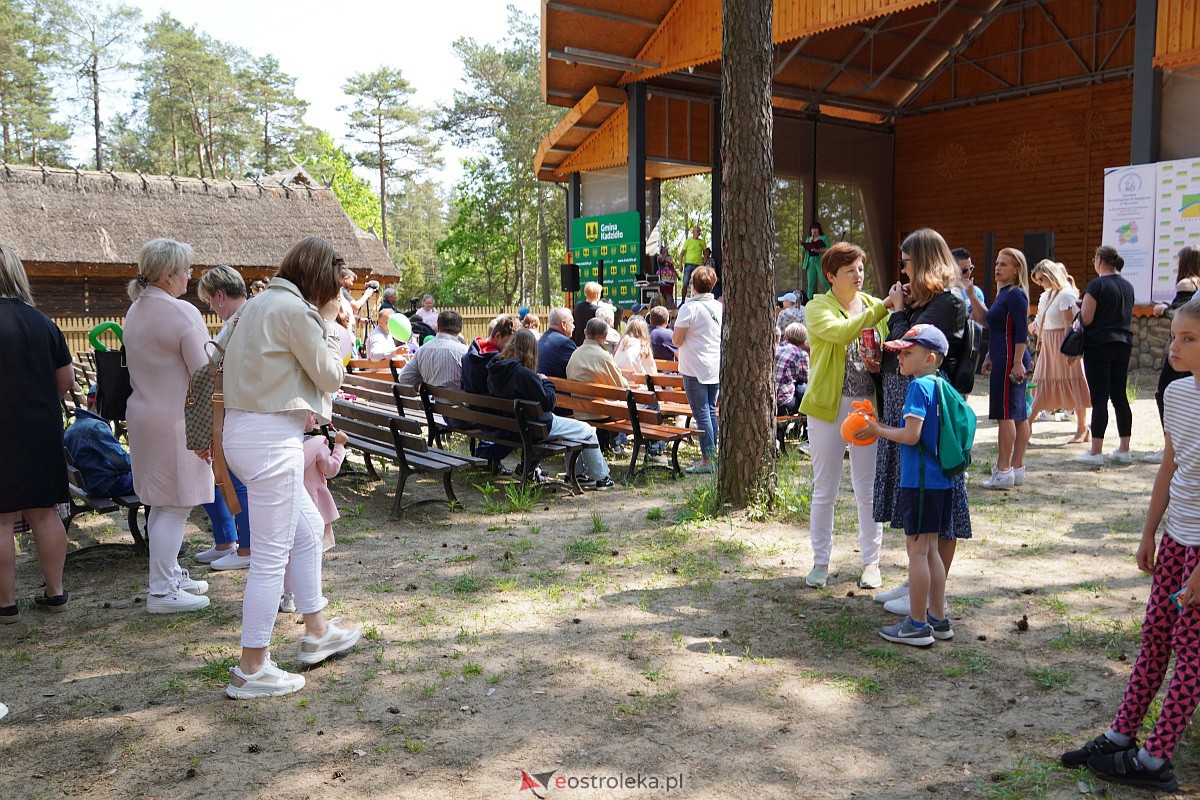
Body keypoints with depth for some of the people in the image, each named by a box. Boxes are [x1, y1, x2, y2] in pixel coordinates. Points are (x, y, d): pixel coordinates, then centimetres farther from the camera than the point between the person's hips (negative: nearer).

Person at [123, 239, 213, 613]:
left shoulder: (135, 311, 12)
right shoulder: (182, 313, -18)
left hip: (145, 413, 10)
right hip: (176, 419, -10)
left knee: (162, 505, 18)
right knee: (175, 507, -2)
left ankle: (169, 574, 29)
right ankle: (162, 592, 3)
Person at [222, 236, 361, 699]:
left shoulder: (262, 302, 15)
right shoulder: (294, 309, -15)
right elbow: (330, 377, -7)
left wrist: (321, 323, 13)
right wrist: (329, 325, 2)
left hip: (247, 431, 11)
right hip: (271, 439, -11)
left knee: (308, 530, 21)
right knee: (271, 556, -2)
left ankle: (316, 633, 33)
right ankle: (251, 669, 8)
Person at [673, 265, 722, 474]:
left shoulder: (689, 308, -12)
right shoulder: (720, 307, 7)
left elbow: (677, 341, -10)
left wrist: (674, 332, 8)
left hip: (695, 369, -6)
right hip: (716, 368, 6)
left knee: (702, 413, -4)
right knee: (711, 411, 13)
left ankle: (707, 460, -2)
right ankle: (712, 455, 18)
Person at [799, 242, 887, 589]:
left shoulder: (875, 305, 9)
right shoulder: (818, 307, -2)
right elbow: (840, 332, -23)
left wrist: (882, 362, -8)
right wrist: (882, 307, -29)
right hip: (828, 405, -2)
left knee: (868, 489, 8)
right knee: (825, 490, 7)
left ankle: (871, 561, 21)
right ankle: (820, 561, 19)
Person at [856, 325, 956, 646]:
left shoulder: (919, 386, -15)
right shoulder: (940, 386, 12)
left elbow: (911, 435, -22)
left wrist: (878, 430, -7)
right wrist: (882, 427, 15)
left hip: (920, 482, -9)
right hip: (941, 482, 9)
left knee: (917, 551, -1)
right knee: (930, 550, 16)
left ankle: (917, 625, 6)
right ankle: (938, 619, 24)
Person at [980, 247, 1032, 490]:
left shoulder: (1016, 294, -12)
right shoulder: (1003, 293, 18)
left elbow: (1021, 331, -18)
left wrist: (1017, 362, -23)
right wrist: (990, 357, 24)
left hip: (1010, 360, -10)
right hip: (1003, 360, 10)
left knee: (1005, 413, -9)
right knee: (1019, 415, 11)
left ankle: (1003, 470, -7)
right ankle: (1017, 469, 17)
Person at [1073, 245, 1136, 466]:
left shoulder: (1096, 285, -12)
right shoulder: (1128, 286, 12)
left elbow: (1086, 319, -15)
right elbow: (1127, 316, 20)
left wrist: (1079, 308, 5)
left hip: (1099, 346, -7)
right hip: (1123, 344, 7)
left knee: (1099, 399, -7)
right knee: (1120, 396, 11)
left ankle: (1096, 452, -5)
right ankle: (1124, 450, 15)